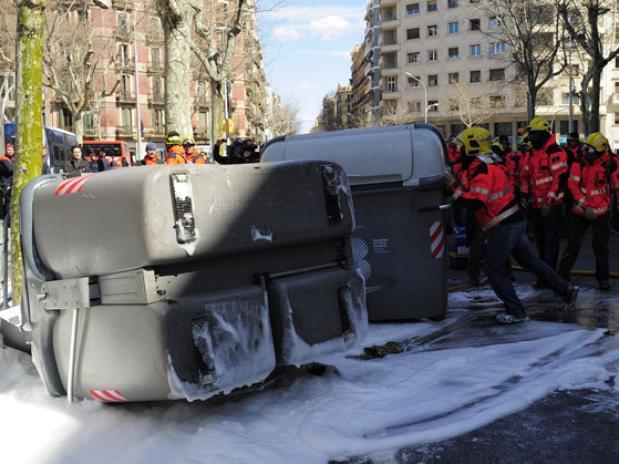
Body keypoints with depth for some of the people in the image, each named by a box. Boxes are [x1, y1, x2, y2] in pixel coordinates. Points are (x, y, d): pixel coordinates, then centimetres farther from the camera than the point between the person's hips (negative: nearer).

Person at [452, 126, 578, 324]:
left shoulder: (481, 171, -19)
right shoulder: (491, 164, 13)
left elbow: (476, 203, -29)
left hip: (503, 226, -10)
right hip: (516, 220, 10)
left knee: (493, 268, 0)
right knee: (529, 259, 21)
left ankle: (516, 311, 4)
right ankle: (565, 289, 27)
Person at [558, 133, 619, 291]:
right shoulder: (579, 163, -4)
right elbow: (573, 185, -11)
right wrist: (585, 206, -18)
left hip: (601, 212, -1)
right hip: (580, 211, 1)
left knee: (601, 246, 6)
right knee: (572, 244, 6)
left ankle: (603, 278, 19)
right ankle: (562, 275, 14)